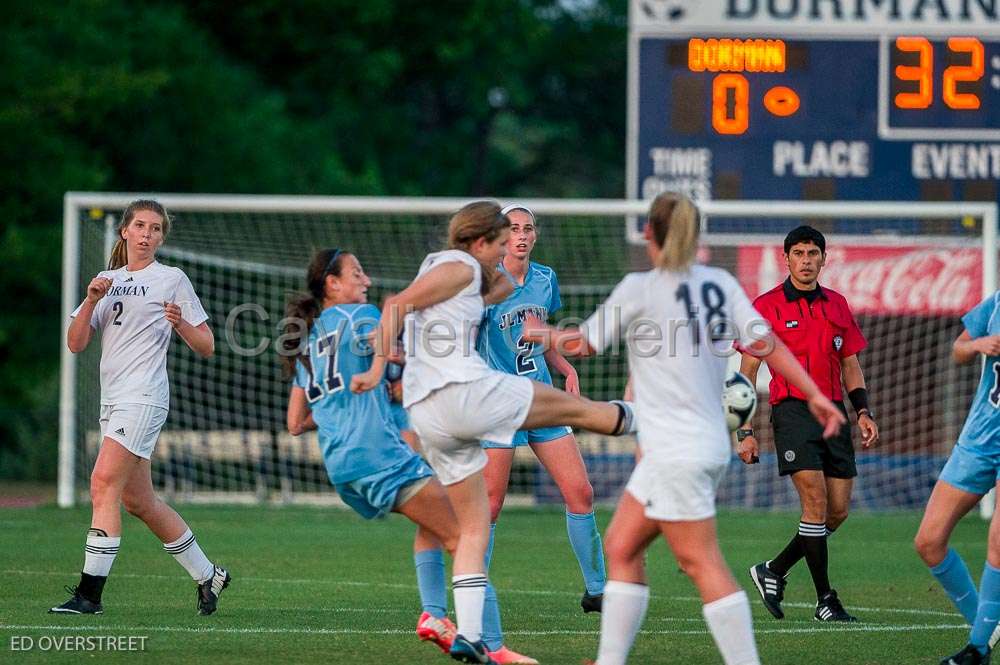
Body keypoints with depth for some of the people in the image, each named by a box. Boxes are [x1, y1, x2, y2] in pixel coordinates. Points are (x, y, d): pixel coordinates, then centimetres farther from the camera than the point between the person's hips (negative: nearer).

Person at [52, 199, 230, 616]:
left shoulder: (172, 280, 2)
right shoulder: (107, 281, 18)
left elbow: (206, 347, 3)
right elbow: (76, 344, 10)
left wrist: (180, 323, -17)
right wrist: (91, 301, -5)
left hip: (143, 397, -7)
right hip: (113, 398, 7)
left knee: (104, 483, -18)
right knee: (137, 500, 10)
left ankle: (90, 592, -21)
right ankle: (207, 575, 25)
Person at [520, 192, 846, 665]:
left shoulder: (640, 289, -9)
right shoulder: (720, 284, 7)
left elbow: (583, 343, 4)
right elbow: (765, 342, 1)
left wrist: (542, 334, 22)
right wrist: (814, 394, 2)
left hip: (676, 454, -8)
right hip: (710, 445, 8)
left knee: (703, 564, -8)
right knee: (620, 548, 13)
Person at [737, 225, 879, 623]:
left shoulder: (837, 305, 14)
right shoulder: (766, 306, 0)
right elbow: (747, 372, 1)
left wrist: (863, 412, 7)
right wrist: (745, 432, -5)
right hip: (792, 409, -5)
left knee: (838, 511, 2)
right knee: (816, 500, -15)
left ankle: (773, 572, 18)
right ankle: (825, 599, -7)